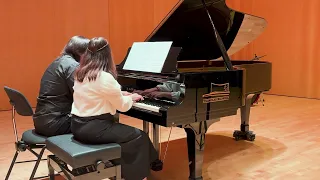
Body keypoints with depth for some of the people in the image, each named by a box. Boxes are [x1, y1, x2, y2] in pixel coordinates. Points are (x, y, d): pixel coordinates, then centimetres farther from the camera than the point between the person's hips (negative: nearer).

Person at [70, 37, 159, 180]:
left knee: (123, 130, 26)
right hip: (93, 128, -9)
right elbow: (122, 106, -10)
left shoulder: (81, 73, 8)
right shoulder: (105, 77, -20)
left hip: (78, 124, 9)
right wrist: (131, 97, 10)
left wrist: (120, 94, 21)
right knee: (139, 137, 1)